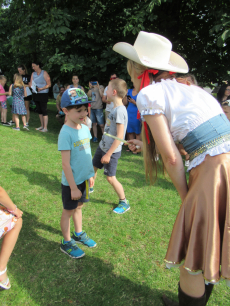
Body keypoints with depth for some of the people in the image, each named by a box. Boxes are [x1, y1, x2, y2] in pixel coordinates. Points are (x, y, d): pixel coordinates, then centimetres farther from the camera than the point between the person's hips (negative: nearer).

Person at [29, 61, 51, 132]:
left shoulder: (44, 73, -5)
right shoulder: (33, 74, 14)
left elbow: (49, 84, -9)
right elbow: (31, 84, 12)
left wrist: (41, 88, -20)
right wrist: (31, 85, -13)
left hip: (43, 94, -7)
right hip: (35, 94, 7)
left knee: (44, 111, -8)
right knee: (39, 110, 11)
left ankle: (45, 127, -6)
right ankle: (42, 126, 21)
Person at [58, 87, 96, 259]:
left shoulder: (85, 128, 0)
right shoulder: (66, 133, -22)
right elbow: (66, 163, -21)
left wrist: (90, 175, 13)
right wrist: (73, 187, -18)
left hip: (84, 179, 7)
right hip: (71, 181, -6)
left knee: (79, 206, 23)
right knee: (68, 211, 11)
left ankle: (79, 234, 44)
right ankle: (67, 243, 30)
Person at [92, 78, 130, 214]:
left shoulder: (120, 110, -24)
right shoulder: (115, 108, 5)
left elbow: (120, 136, -26)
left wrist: (108, 154, -22)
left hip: (112, 151, -9)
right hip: (103, 146, 9)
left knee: (111, 178, -2)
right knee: (93, 167, 21)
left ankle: (124, 203, 16)